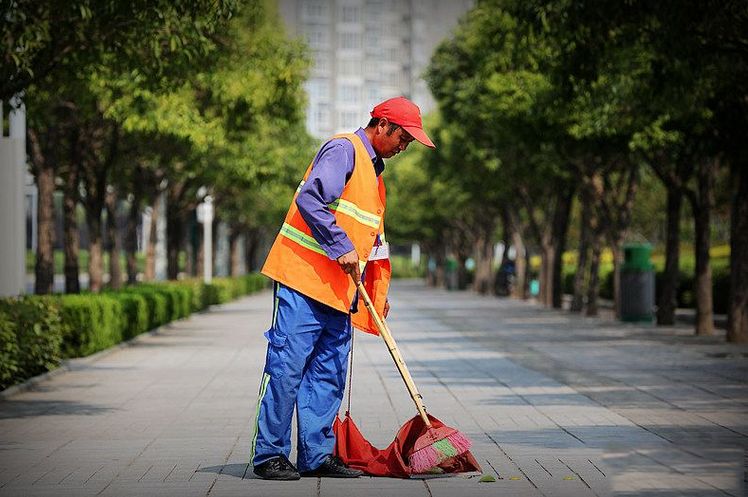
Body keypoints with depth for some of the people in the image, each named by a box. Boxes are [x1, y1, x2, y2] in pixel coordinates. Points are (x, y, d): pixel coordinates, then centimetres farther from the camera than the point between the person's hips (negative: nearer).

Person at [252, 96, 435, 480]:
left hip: (339, 291, 10)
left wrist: (378, 292, 20)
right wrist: (342, 247, -20)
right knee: (286, 367, -6)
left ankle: (316, 455, 12)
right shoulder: (344, 150, -7)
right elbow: (310, 200, -21)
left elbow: (373, 239, 28)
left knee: (329, 375, 8)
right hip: (303, 279, -9)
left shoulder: (374, 170, 23)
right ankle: (269, 454, -1)